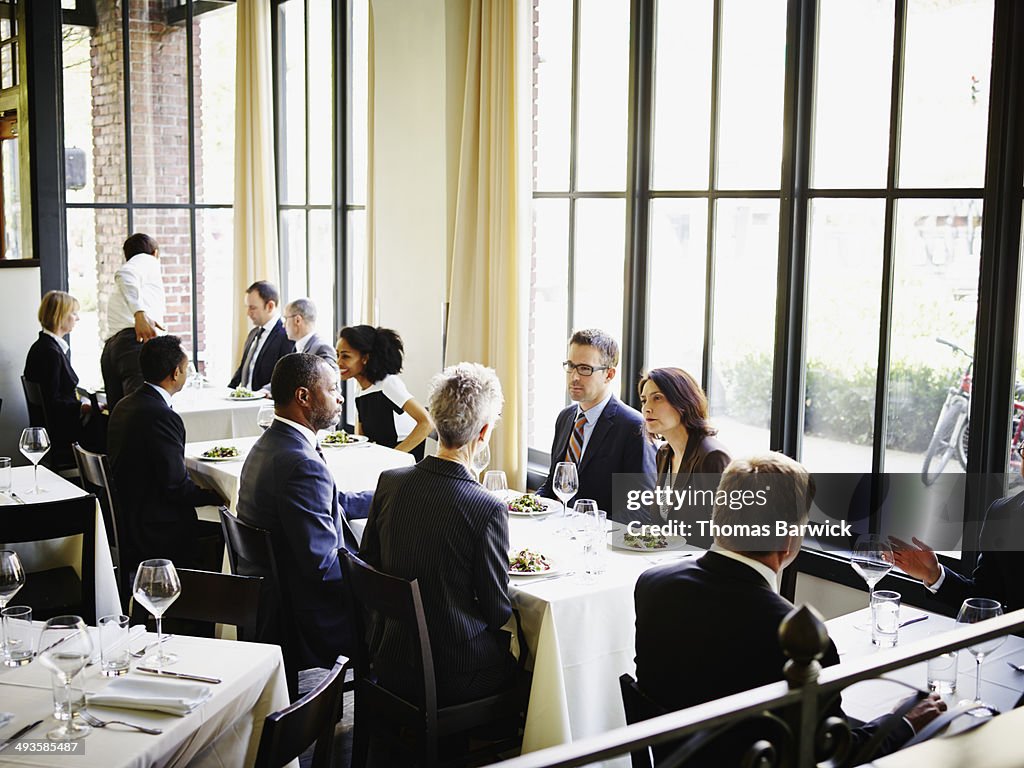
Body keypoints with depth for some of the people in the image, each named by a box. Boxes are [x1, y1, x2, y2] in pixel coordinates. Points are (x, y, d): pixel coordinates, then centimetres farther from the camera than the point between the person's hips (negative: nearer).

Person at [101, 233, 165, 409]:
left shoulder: (116, 295, 37)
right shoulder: (147, 260, 13)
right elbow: (125, 274, -10)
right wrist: (140, 313, -23)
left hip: (110, 349, 8)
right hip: (137, 341, -8)